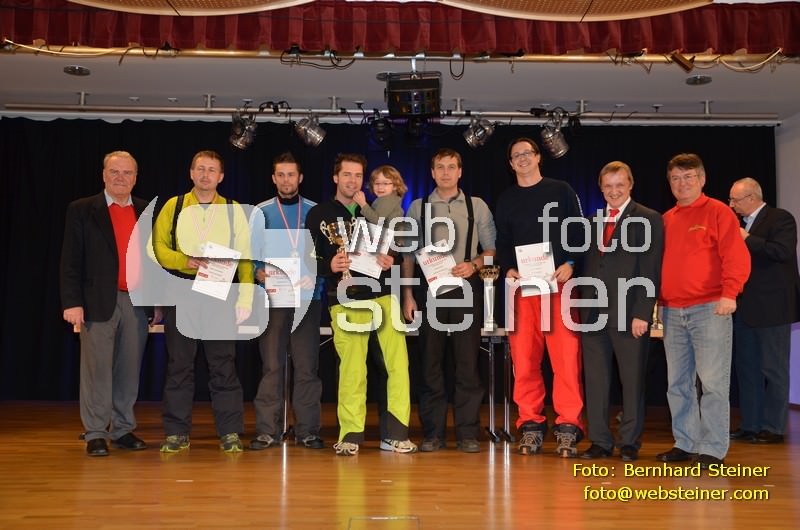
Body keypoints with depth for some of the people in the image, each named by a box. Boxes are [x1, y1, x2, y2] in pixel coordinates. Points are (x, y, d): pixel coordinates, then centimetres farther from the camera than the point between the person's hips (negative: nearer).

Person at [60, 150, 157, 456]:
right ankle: (95, 434, 9)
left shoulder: (147, 212, 12)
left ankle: (123, 429, 19)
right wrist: (72, 302, -10)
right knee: (97, 370, 0)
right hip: (99, 302, -3)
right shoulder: (82, 210, 3)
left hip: (137, 302, 3)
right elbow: (71, 260, -2)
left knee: (130, 370, 8)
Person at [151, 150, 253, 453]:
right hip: (181, 294, 1)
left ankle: (230, 432, 8)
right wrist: (186, 262, -12)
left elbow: (245, 257, 5)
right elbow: (157, 247, 4)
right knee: (179, 365, 5)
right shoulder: (173, 207, 9)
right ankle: (177, 433, 14)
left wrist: (245, 298, -3)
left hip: (220, 295, 0)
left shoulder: (234, 211, 8)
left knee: (223, 365, 1)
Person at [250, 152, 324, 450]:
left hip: (307, 296, 1)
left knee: (307, 365, 2)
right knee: (271, 364, 0)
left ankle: (307, 430, 9)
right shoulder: (261, 212, 9)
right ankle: (267, 430, 6)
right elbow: (250, 253, 5)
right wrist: (259, 274, -14)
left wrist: (318, 273, -11)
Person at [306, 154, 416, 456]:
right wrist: (329, 266, -16)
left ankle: (395, 433, 4)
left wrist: (391, 261, -3)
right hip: (345, 301, -2)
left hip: (382, 296, 2)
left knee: (399, 363, -5)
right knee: (352, 369, -4)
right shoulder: (318, 215, 8)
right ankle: (350, 435, 9)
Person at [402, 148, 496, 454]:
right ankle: (433, 434, 10)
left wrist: (474, 265, -11)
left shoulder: (477, 206, 9)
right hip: (429, 288, 1)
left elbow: (491, 249, 9)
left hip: (466, 288, 0)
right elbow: (408, 254, 9)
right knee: (431, 362, 2)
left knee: (467, 361, -1)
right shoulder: (418, 207, 10)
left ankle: (467, 434, 6)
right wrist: (407, 295, 1)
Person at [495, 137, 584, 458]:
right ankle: (531, 425, 8)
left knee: (567, 358, -7)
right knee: (523, 359, 0)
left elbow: (578, 232, 6)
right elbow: (502, 242, 15)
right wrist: (508, 269, -3)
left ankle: (568, 427, -2)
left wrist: (570, 264, -9)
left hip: (559, 282, -2)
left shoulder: (561, 191, 11)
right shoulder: (506, 200, 17)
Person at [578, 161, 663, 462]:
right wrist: (583, 306, 7)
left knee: (632, 379, 5)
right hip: (594, 312, 5)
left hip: (629, 313, -5)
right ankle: (600, 442, 15)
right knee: (594, 379, 6)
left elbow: (650, 271, -7)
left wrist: (642, 313, -14)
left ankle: (630, 443, 15)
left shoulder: (648, 219, -1)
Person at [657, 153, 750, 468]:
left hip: (709, 309, -6)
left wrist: (729, 294, -19)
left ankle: (713, 449, 2)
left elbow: (736, 256, -8)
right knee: (678, 383, 9)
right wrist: (656, 299, 12)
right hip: (672, 312, 6)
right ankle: (685, 443, 18)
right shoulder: (666, 220, 16)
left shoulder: (717, 212, 0)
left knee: (712, 381, -5)